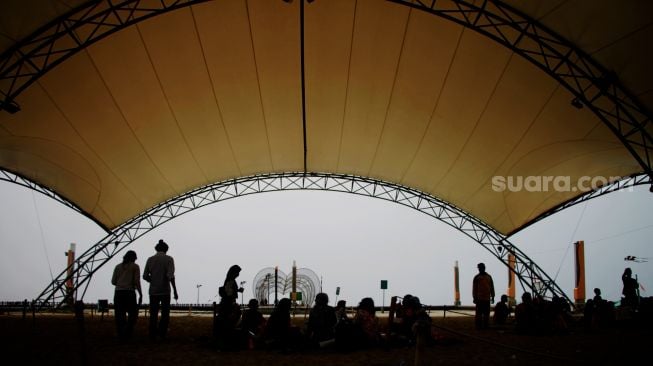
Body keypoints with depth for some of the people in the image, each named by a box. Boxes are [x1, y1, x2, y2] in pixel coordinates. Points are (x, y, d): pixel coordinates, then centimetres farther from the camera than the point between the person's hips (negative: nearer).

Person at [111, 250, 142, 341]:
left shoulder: (118, 267, 14)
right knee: (133, 314, 8)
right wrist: (140, 295, -1)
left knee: (120, 316, 6)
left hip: (118, 293, 3)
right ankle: (127, 333, -8)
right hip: (130, 293, -3)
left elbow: (113, 281, 10)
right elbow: (137, 282, -5)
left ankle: (121, 335, -2)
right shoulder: (135, 266, 4)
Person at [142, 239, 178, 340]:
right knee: (165, 314, 8)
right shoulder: (169, 259, -5)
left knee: (153, 314, 9)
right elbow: (170, 276, -16)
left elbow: (145, 276, 4)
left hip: (153, 291, 3)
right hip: (165, 291, -3)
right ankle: (162, 333, -2)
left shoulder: (150, 259, 5)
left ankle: (152, 336, 4)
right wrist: (175, 290, -13)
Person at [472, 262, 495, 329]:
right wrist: (475, 298, -4)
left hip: (487, 298, 3)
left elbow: (492, 287, 14)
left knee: (486, 313, 3)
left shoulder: (489, 277, 12)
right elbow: (474, 288, 1)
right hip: (479, 298, -3)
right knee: (479, 313, -4)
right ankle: (478, 325, -1)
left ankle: (485, 325, 8)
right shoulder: (476, 277, 3)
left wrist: (492, 297, 9)